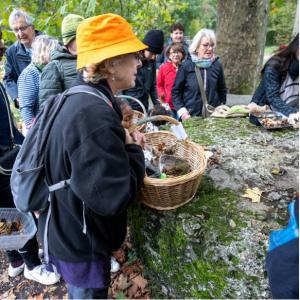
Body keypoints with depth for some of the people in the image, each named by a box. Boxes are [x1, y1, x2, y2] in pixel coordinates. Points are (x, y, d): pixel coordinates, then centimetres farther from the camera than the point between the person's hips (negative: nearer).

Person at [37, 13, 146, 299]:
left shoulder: (85, 98, 0)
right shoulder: (94, 115, -32)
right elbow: (113, 196, -37)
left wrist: (123, 138, -4)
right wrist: (132, 148, -21)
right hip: (79, 240, -9)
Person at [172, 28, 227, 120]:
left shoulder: (217, 65, 4)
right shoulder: (186, 65, -4)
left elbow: (222, 91, 13)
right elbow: (176, 91, -1)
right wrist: (182, 112, -9)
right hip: (190, 117, -2)